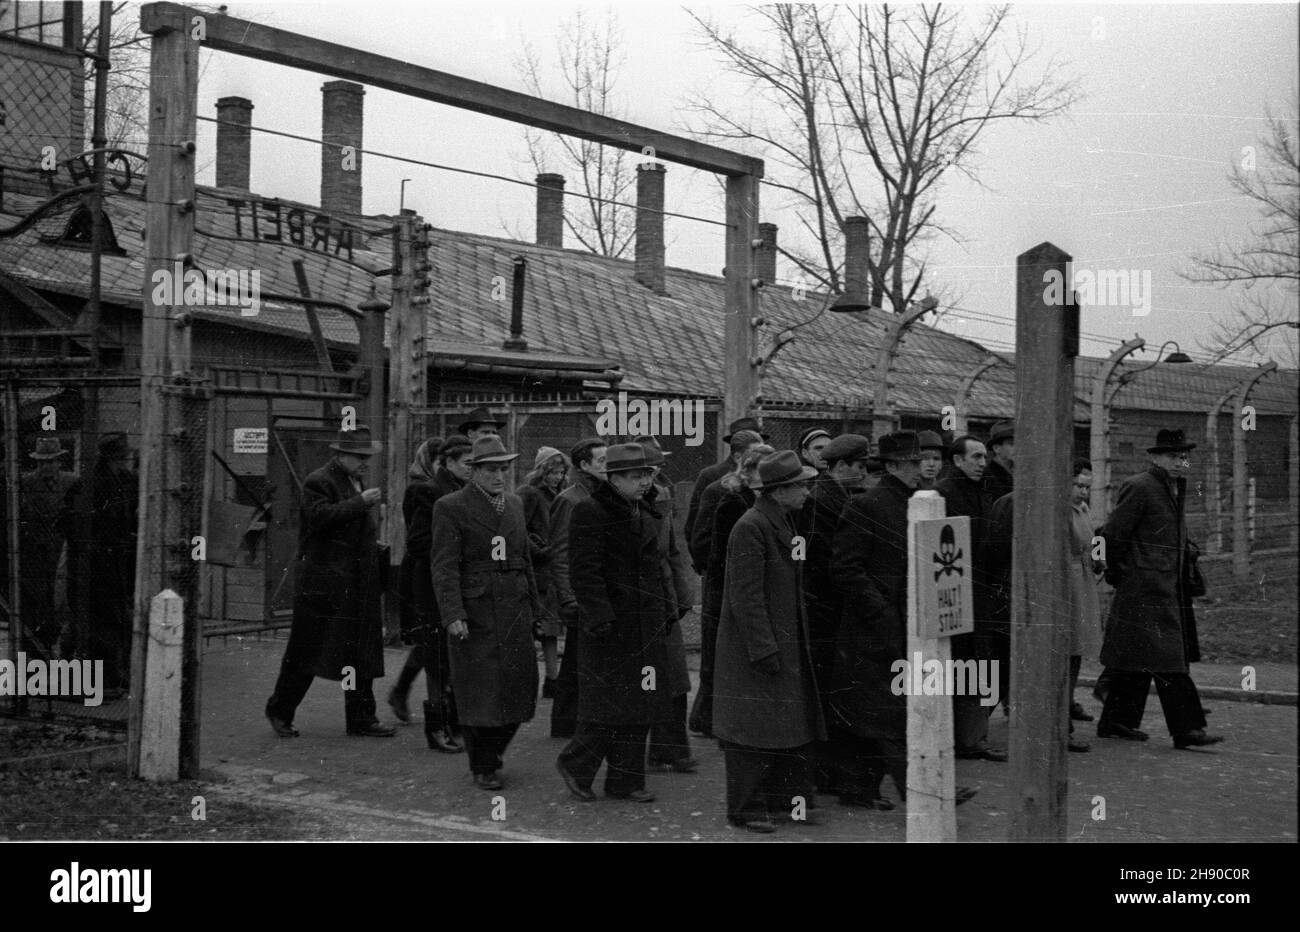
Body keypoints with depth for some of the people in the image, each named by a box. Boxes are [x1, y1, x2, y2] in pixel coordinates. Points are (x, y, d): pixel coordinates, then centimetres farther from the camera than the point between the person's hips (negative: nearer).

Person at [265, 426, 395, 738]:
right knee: (306, 651, 0)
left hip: (359, 585, 8)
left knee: (362, 654, 7)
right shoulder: (318, 482, -9)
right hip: (323, 583, -8)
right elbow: (320, 516, -26)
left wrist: (379, 555, 17)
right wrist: (360, 503, -24)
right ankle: (280, 711, 14)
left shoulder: (357, 483, 19)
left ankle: (361, 719, 12)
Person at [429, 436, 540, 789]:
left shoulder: (515, 504, 14)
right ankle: (482, 767, 15)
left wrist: (533, 606, 18)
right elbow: (444, 567, -11)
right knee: (479, 692, 1)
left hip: (514, 613, 5)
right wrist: (453, 614, -19)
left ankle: (494, 747, 30)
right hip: (473, 615, -5)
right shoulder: (450, 508, -5)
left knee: (519, 687, 5)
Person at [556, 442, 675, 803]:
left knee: (640, 704, 9)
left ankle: (624, 782, 18)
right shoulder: (590, 512, -11)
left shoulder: (646, 516, 15)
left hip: (646, 625, 8)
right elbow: (584, 571, -16)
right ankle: (574, 763, 15)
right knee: (610, 702, -6)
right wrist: (600, 618, -21)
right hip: (611, 625, -8)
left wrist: (667, 609, 15)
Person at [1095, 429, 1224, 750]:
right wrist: (1119, 574, -5)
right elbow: (1113, 534, -13)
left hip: (1169, 589, 9)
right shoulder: (1139, 487, -12)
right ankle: (1185, 729, -9)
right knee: (1166, 661, -9)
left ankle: (1116, 722, 20)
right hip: (1146, 589, -9)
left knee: (1136, 660, 13)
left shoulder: (1176, 489, 17)